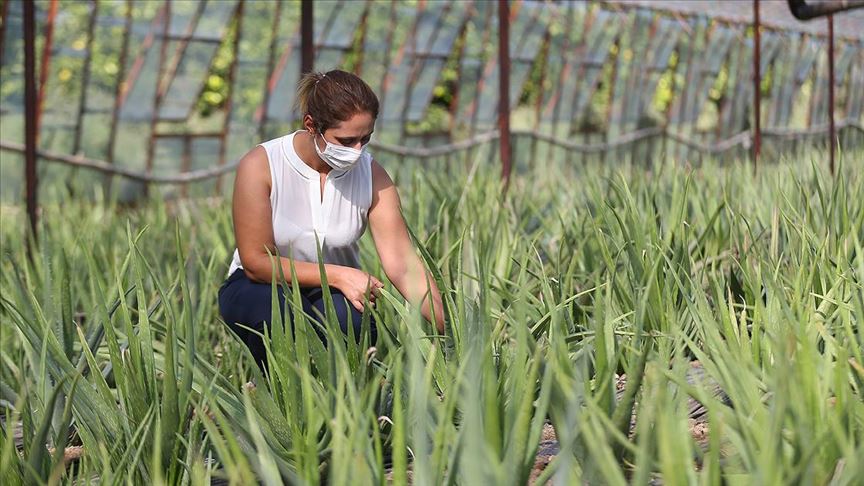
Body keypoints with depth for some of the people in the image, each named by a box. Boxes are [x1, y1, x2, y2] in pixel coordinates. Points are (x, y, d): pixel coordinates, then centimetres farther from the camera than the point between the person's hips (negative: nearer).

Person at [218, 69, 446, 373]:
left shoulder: (372, 176, -13)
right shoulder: (260, 166, -20)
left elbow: (404, 266, -19)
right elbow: (255, 262, -19)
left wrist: (448, 332, -32)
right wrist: (338, 276, -28)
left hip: (335, 294, 2)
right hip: (260, 289, -2)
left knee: (347, 317, -34)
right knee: (276, 312, -37)